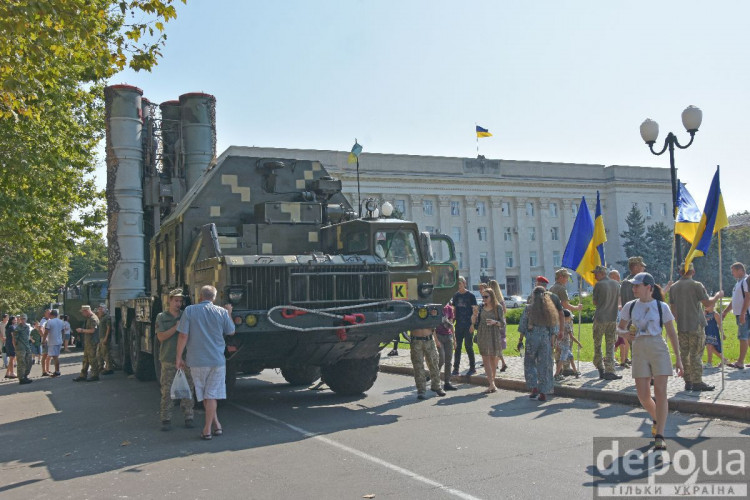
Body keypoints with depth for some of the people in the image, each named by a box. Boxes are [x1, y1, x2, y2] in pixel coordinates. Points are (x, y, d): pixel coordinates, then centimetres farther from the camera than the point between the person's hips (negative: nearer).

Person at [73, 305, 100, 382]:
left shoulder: (93, 318, -16)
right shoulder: (88, 318, 17)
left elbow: (92, 330, -23)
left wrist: (82, 330, -14)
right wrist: (81, 330, 11)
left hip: (92, 342, -11)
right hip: (87, 342, 11)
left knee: (92, 359, -5)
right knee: (85, 359, 13)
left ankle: (95, 375, 1)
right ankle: (83, 375, 18)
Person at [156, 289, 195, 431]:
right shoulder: (161, 317, 6)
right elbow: (161, 337, -5)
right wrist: (176, 327, -14)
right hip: (168, 359, -2)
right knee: (167, 391, -1)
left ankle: (188, 417, 10)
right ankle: (166, 419, 6)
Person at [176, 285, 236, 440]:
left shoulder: (189, 311, -3)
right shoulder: (222, 312, -1)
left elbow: (183, 336, -7)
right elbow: (231, 332, 12)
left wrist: (178, 358, 0)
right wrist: (228, 315, 27)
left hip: (196, 361, -1)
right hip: (217, 359, 1)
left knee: (204, 395, 15)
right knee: (211, 395, 7)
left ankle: (216, 425, 19)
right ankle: (208, 429, 7)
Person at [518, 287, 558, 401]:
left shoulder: (529, 308, -4)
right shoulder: (550, 310, 4)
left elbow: (523, 327, -3)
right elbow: (554, 329, 5)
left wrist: (520, 340, 4)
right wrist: (552, 342, 10)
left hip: (532, 338, -2)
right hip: (546, 339, 2)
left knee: (529, 363, 13)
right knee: (544, 366, 7)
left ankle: (534, 388, 2)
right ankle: (543, 393, 8)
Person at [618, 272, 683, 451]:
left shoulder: (661, 307, 0)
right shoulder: (630, 306, 6)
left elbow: (672, 333, 4)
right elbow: (619, 328, 14)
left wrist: (678, 358, 2)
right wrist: (625, 334, -11)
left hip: (659, 349, -2)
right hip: (639, 350, 3)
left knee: (660, 392, -11)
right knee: (643, 396, 2)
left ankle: (659, 437, -8)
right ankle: (656, 419, 35)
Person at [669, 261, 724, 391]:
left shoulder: (673, 287, 8)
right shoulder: (696, 285, -9)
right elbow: (707, 303, -10)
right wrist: (718, 296, 8)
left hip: (681, 326, 5)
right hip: (696, 326, -5)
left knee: (684, 354, 9)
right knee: (696, 354, -1)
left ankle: (688, 381, 13)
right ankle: (697, 382, 0)